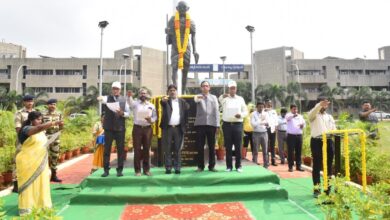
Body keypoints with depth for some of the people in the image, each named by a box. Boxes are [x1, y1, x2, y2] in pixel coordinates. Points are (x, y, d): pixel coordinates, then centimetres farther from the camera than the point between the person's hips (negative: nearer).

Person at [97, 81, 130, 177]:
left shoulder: (124, 100, 5)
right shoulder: (107, 98, 2)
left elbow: (128, 113, 6)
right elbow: (102, 99, -22)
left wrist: (122, 113, -15)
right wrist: (100, 98, -46)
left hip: (120, 128, 1)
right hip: (108, 128, 0)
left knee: (120, 149, 3)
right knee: (107, 149, 3)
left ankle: (119, 170, 13)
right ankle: (106, 170, 13)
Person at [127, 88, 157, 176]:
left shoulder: (151, 105, 12)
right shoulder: (135, 103, 4)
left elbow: (155, 116, 10)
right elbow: (130, 103, -19)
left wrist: (151, 120, -12)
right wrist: (129, 96, -41)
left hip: (148, 129, 2)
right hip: (137, 128, -2)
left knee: (146, 149, 6)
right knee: (137, 149, 0)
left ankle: (146, 169, 16)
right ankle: (137, 170, 8)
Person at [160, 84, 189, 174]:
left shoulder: (182, 101, 10)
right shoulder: (166, 101, 4)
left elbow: (186, 113, 9)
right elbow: (163, 103, -20)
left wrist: (184, 124, 0)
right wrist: (163, 100, -43)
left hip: (178, 128, 1)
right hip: (168, 128, -1)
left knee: (177, 149, 6)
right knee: (167, 149, 3)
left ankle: (177, 167, 13)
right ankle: (168, 167, 11)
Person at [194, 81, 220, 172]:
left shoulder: (213, 97, 14)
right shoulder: (199, 97, 9)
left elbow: (216, 111, 8)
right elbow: (195, 100, -17)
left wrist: (217, 125, 0)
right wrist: (197, 98, -42)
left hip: (211, 124, 1)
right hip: (200, 124, -1)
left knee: (212, 146, 4)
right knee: (200, 146, 1)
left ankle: (212, 166, 13)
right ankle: (200, 166, 11)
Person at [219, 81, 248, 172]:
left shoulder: (240, 99, 11)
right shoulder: (225, 98, 7)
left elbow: (246, 111, 11)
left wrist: (241, 115, -11)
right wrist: (222, 96, -39)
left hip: (238, 124, 1)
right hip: (227, 124, -1)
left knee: (238, 146, 2)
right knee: (228, 146, 3)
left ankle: (238, 165, 12)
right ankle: (229, 166, 10)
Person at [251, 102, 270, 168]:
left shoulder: (266, 114, 9)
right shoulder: (253, 114, -1)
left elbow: (268, 122, 0)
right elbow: (253, 124, -12)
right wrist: (262, 122, -12)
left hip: (264, 133, 3)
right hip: (256, 133, -3)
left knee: (265, 150, 6)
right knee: (255, 150, 2)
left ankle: (266, 165, 14)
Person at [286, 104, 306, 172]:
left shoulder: (300, 116, 14)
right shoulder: (289, 115, -1)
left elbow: (304, 123, 20)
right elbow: (288, 117, -25)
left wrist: (302, 125, -5)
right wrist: (293, 115, -46)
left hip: (299, 135, 5)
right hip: (291, 135, -4)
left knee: (299, 151, 8)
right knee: (290, 151, -2)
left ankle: (298, 166, 17)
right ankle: (290, 166, 6)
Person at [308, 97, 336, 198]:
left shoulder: (329, 116, 19)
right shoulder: (313, 115, 4)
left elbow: (334, 129, 13)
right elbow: (313, 112, -21)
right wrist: (320, 105, -38)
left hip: (328, 141, 5)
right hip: (317, 141, -4)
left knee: (329, 166, 8)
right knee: (317, 166, -1)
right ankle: (317, 189, 5)